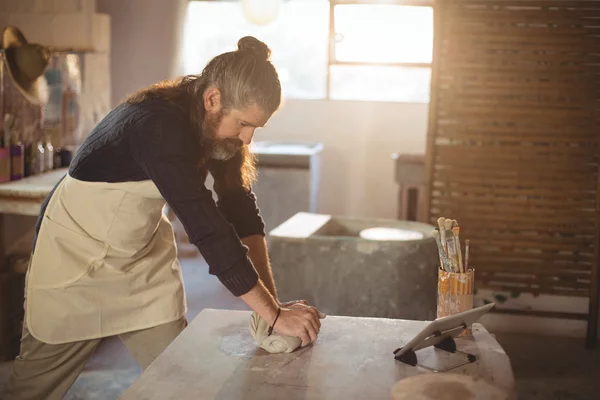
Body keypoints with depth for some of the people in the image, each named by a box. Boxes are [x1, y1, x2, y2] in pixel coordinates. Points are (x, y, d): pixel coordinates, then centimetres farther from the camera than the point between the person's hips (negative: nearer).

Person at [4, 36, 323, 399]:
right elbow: (208, 230, -37)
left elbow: (240, 207, -9)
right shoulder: (159, 125, -34)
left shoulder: (216, 124, -10)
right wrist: (274, 315, -34)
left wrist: (271, 298, -17)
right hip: (77, 248, -6)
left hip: (143, 252, 7)